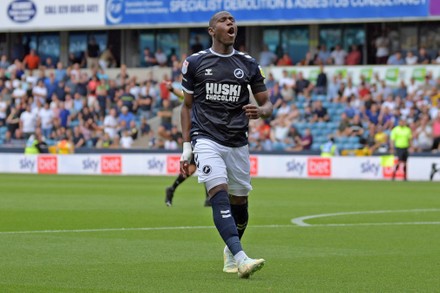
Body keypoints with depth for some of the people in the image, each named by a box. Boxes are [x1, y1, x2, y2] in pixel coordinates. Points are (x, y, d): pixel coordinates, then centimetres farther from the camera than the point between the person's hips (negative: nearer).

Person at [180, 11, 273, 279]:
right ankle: (241, 259, -32)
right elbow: (187, 106, 11)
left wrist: (261, 111, -15)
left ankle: (231, 251, 37)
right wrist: (186, 148, 6)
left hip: (238, 143, 3)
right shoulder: (195, 63, 4)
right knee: (220, 196, -20)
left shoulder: (248, 64, 8)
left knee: (239, 203, 8)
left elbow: (267, 104, 11)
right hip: (207, 139, -3)